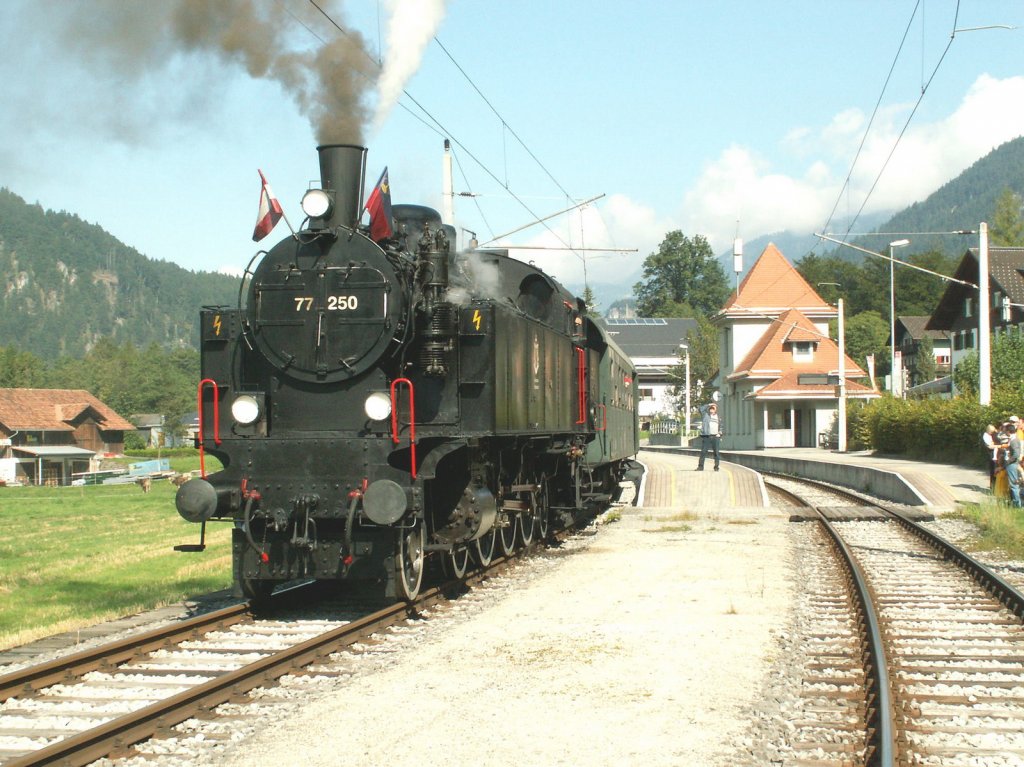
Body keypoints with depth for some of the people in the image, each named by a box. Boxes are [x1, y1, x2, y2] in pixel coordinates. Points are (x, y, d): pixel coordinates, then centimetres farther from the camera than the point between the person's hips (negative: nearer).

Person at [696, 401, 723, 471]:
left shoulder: (718, 418, 20)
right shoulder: (705, 415, 10)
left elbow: (720, 427, 25)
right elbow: (701, 408, -5)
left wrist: (720, 433, 7)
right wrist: (709, 405, 0)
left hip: (715, 437, 3)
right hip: (706, 436, -3)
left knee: (716, 452, 1)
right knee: (703, 451, -6)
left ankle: (716, 467, 7)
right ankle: (700, 466, -4)